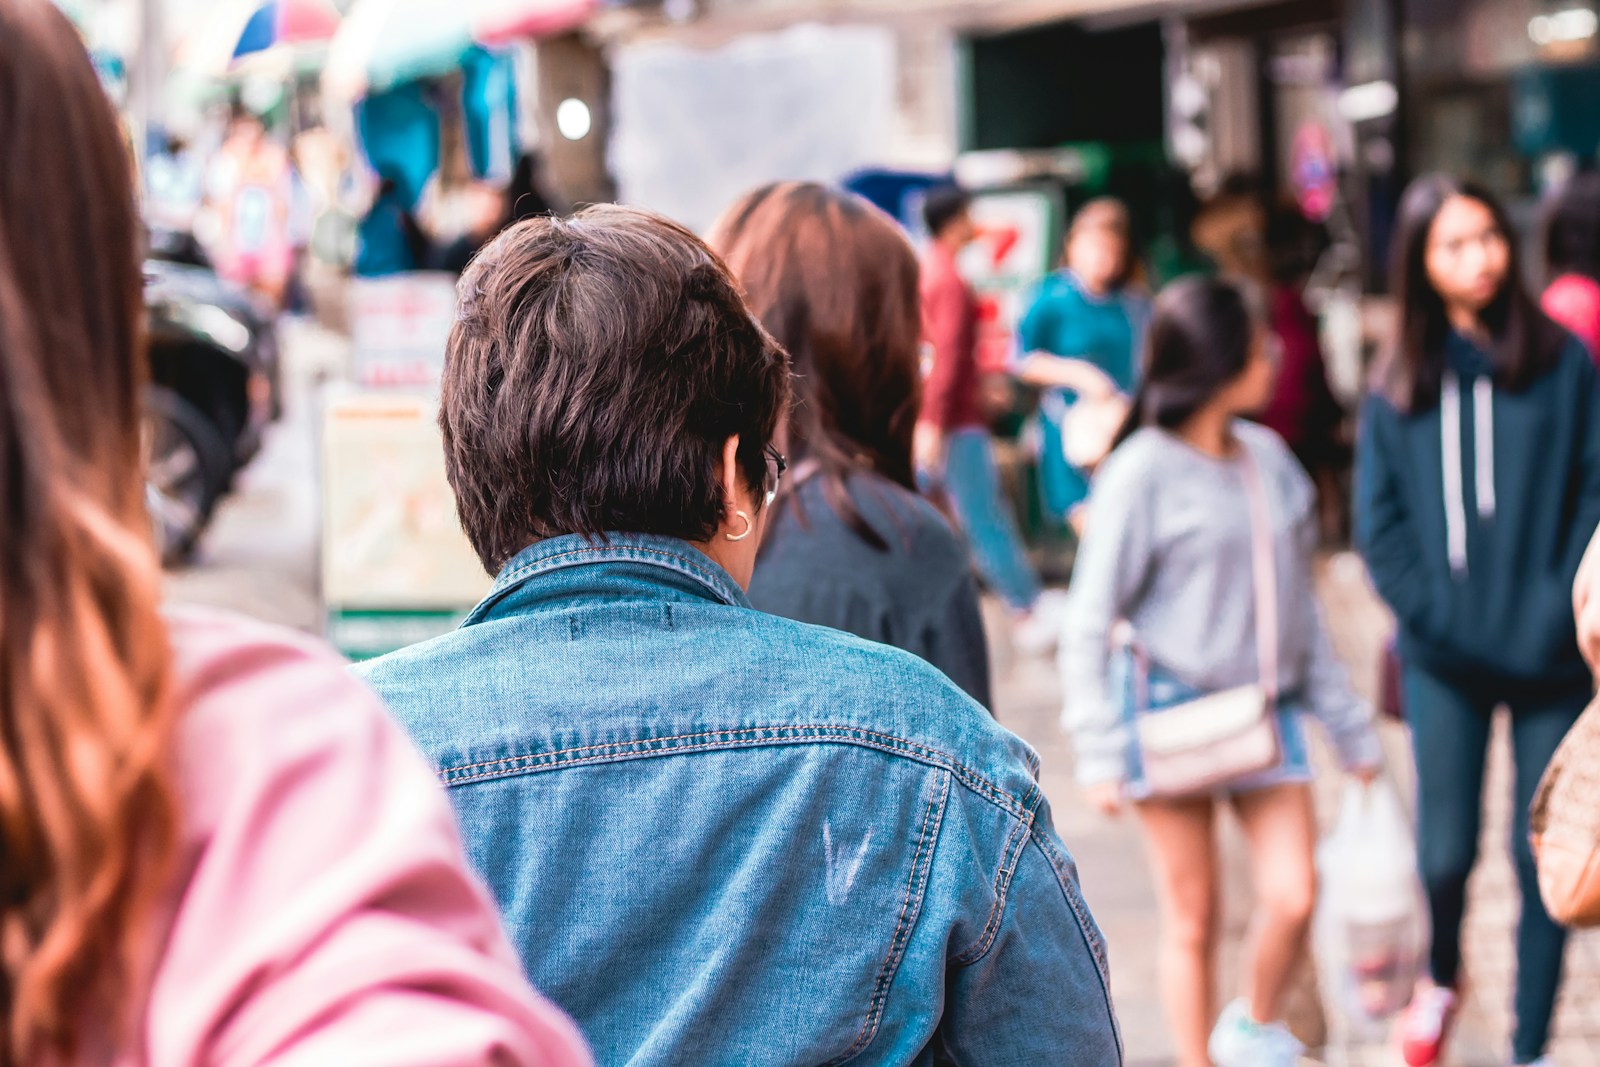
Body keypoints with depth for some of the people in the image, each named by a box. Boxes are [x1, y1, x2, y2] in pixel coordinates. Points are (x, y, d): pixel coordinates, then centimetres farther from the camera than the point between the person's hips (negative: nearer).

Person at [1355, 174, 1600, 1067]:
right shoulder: (1400, 387, 2)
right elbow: (1380, 524, 2)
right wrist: (1437, 611, -10)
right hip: (1446, 664, 1)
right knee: (1446, 850, 2)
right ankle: (1442, 979, 35)